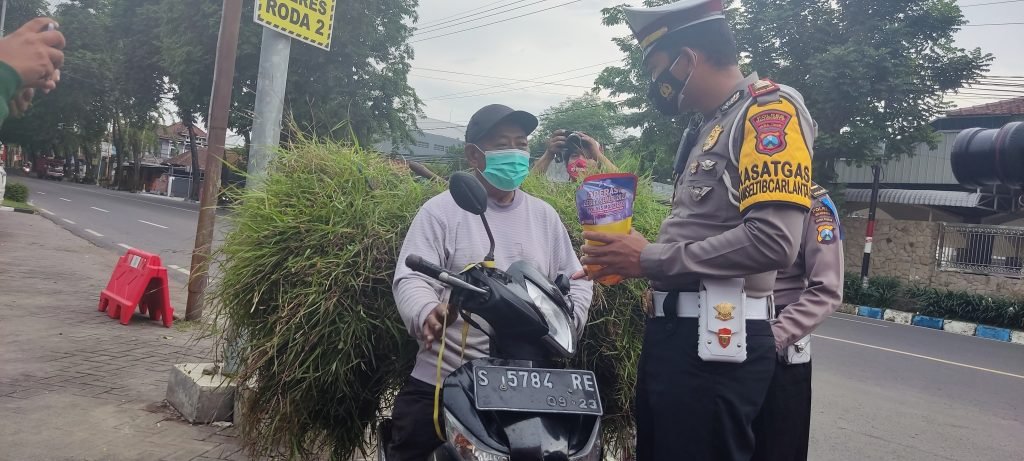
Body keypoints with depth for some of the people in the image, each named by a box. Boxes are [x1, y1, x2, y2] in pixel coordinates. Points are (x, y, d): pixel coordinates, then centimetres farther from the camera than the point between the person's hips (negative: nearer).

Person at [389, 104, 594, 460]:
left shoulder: (545, 216, 12)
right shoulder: (442, 211, -1)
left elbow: (577, 282, 13)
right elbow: (410, 279, -10)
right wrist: (428, 314, -32)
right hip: (440, 381, -2)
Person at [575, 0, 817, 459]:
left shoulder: (768, 109, -10)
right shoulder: (707, 125, 18)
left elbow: (772, 241, -23)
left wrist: (651, 259, -16)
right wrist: (628, 257, 6)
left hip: (716, 340, -9)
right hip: (672, 329, 9)